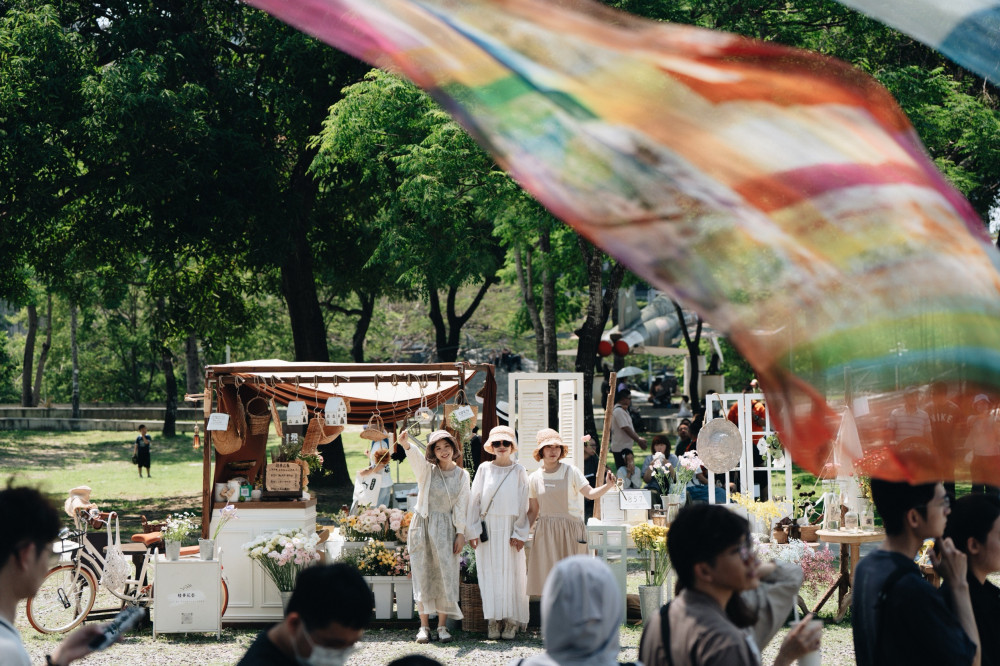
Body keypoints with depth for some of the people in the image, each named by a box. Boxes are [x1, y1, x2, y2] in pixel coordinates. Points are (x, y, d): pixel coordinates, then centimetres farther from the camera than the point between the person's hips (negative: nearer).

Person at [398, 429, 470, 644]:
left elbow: (461, 506, 5)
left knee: (445, 575, -2)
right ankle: (424, 625, 5)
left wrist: (461, 533, -2)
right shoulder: (426, 469, -1)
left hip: (446, 529, 1)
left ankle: (442, 626, 5)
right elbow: (415, 456, -23)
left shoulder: (461, 475, 4)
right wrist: (406, 444, -45)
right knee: (423, 575, 0)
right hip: (423, 526, -1)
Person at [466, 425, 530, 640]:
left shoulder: (518, 471, 4)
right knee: (489, 572, 0)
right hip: (487, 527, 1)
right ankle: (493, 621, 3)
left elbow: (523, 504, 1)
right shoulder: (484, 469, 7)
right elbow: (475, 499, 7)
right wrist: (472, 530, 0)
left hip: (509, 528, -1)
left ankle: (511, 622, 3)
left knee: (511, 572, -1)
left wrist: (519, 533, -6)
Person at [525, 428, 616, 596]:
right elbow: (532, 511, 11)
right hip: (545, 533, 2)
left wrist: (608, 486, -26)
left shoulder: (570, 472, -1)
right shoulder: (534, 478, 6)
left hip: (570, 531, -2)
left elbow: (590, 493, -8)